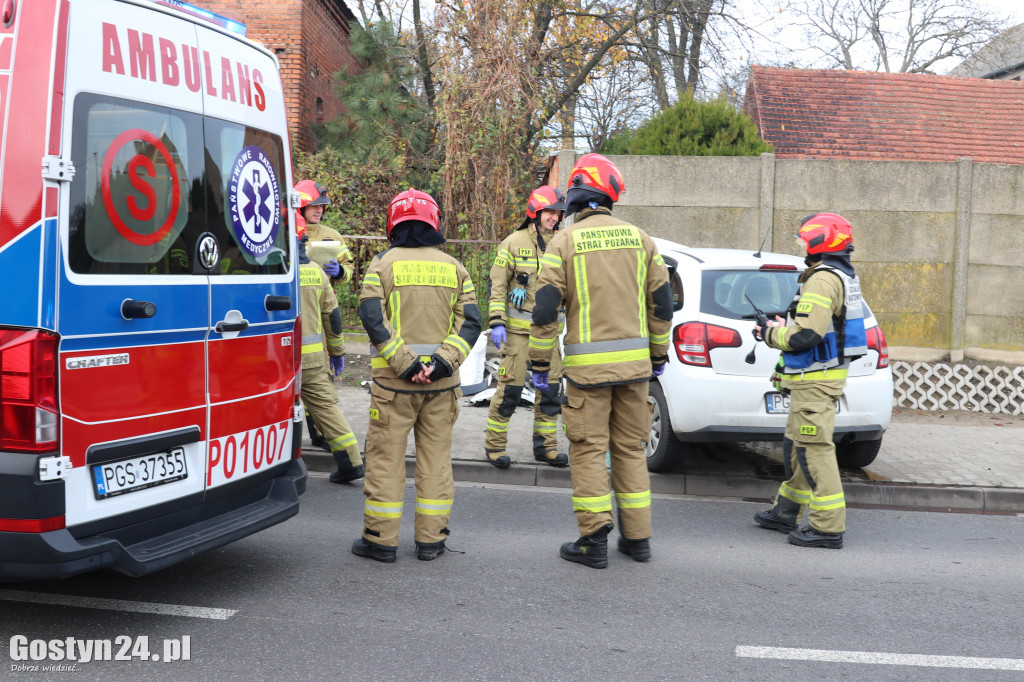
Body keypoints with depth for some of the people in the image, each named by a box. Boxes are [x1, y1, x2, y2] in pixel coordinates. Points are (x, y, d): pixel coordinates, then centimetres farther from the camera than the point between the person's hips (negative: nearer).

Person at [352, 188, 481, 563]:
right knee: (436, 457, 10)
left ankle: (381, 540, 12)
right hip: (442, 381, 3)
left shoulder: (383, 264, -1)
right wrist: (445, 360, -10)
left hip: (394, 380, -2)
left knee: (386, 456, 6)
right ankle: (430, 540, 16)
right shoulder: (453, 267, 8)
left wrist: (402, 361, -15)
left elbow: (372, 318, -13)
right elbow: (470, 321, -1)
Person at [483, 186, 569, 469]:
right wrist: (496, 322, -12)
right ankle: (494, 444, 10)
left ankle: (545, 445, 20)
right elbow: (497, 284, -4)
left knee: (550, 387, 8)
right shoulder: (514, 243, -4)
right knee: (511, 387, -4)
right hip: (518, 328, -5)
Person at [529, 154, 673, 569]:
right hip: (634, 361, 4)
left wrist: (539, 364, 0)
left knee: (588, 450, 3)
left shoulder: (564, 242, -5)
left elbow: (546, 308, -8)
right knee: (631, 448, 13)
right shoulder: (640, 239, 8)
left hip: (588, 364, -4)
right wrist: (658, 355, 20)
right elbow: (661, 304, 10)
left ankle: (594, 542, 4)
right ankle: (637, 538, 19)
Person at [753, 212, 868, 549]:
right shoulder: (843, 276, 16)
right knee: (796, 446, 19)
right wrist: (786, 325, 12)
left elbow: (805, 336, -24)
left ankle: (828, 527, -3)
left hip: (816, 379, -11)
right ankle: (786, 513, 30)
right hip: (821, 375, 11)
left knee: (815, 449, -7)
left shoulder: (822, 279, -18)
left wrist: (771, 334, -7)